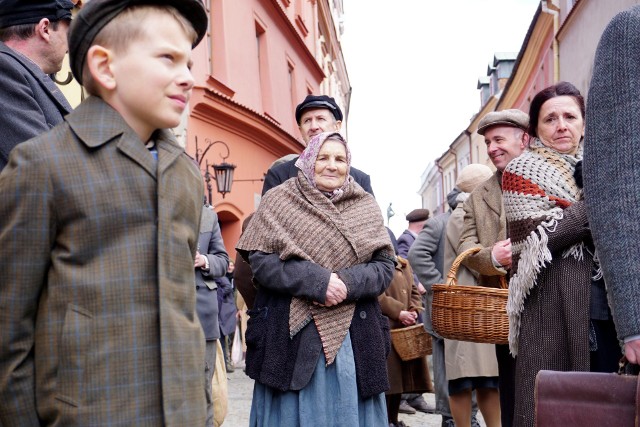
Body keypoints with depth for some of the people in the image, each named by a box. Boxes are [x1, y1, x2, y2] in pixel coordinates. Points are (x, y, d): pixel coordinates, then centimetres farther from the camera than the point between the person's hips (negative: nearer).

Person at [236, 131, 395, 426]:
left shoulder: (365, 208, 10)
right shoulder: (280, 201, 3)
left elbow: (385, 266, 4)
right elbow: (261, 260, -7)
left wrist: (348, 283, -16)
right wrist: (317, 282, -18)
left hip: (354, 334, 2)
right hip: (291, 332, -2)